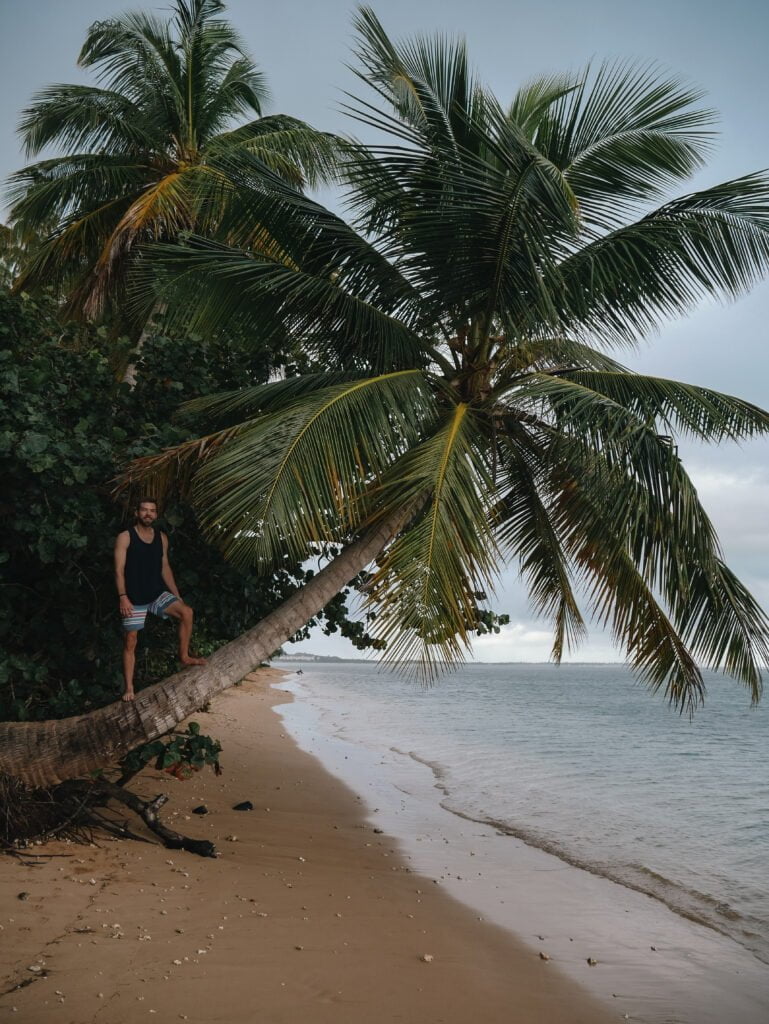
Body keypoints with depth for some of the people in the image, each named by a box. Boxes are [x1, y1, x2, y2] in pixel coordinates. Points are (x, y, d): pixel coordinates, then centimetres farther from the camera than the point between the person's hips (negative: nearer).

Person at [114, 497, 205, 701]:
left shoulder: (161, 537, 8)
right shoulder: (125, 537, -6)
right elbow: (119, 570, -10)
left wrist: (177, 596, 9)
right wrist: (123, 597, -20)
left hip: (157, 593, 4)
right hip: (134, 598, -4)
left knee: (186, 611, -18)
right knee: (130, 642, -2)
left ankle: (184, 656, -3)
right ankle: (129, 688, 6)